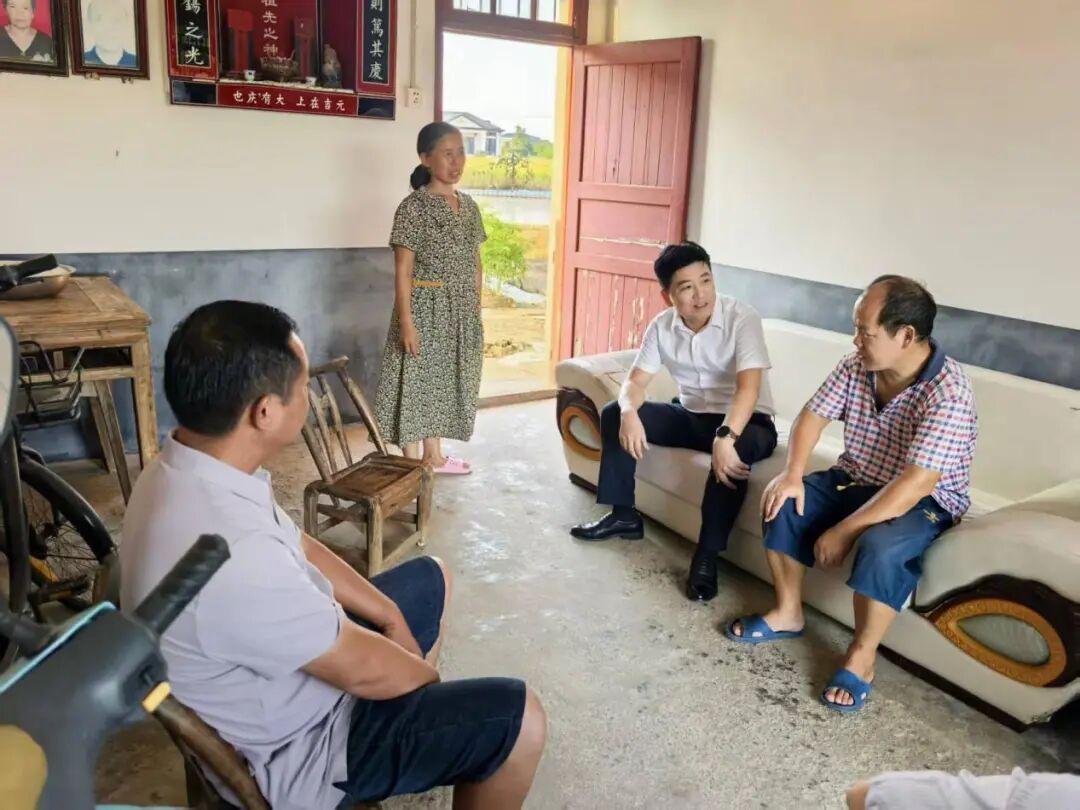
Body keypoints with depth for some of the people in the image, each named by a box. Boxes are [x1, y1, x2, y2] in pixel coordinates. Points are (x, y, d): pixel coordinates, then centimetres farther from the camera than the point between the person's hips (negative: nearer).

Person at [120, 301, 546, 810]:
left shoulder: (188, 473, -9)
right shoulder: (230, 553, -39)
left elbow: (299, 549, 7)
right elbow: (362, 670, -26)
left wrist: (389, 614, 5)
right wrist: (432, 678, -6)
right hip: (291, 750, -9)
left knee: (430, 579, 21)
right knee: (517, 718, -11)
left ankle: (420, 714, 38)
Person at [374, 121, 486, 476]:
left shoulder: (468, 206, 8)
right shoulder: (413, 207, -12)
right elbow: (403, 270, -14)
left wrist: (476, 310, 11)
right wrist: (406, 320, -19)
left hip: (462, 312, 7)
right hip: (425, 309, -7)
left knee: (445, 380, 15)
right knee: (417, 381, 2)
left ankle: (435, 455, 29)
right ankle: (413, 465, 12)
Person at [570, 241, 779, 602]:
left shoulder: (742, 318, -21)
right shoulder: (662, 326, -5)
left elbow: (748, 386, -32)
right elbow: (635, 380, -5)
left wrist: (726, 437, -48)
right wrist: (629, 413, -29)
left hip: (746, 421, -5)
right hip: (692, 415, 6)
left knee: (737, 450, -40)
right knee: (613, 414, -8)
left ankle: (707, 555, -27)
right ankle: (623, 515, 2)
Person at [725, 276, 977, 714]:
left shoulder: (949, 393, -29)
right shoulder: (856, 366, -9)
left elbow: (915, 484, -33)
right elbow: (813, 415, 0)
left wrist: (843, 531, -32)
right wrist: (792, 473, -18)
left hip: (924, 501, -6)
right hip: (855, 480, 7)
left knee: (881, 547, -35)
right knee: (782, 502, -13)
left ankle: (861, 658, -12)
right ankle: (787, 613, 5)